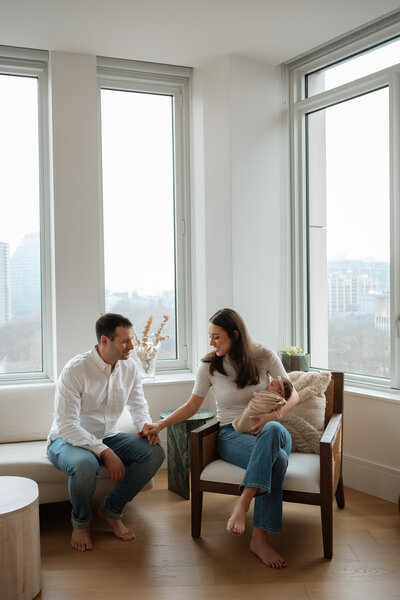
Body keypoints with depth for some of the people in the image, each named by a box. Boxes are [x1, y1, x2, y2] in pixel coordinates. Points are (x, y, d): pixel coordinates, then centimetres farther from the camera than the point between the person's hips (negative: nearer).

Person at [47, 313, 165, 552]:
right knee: (85, 464, -40)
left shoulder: (130, 367, -3)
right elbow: (66, 425, -26)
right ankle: (81, 522, -7)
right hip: (67, 440, -5)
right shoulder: (75, 370, -23)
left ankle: (112, 510, 2)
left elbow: (138, 405, 9)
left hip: (107, 438, 6)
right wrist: (105, 453, -34)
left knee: (155, 452, -18)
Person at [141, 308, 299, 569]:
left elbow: (293, 394, 0)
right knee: (276, 459, -36)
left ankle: (242, 505, -42)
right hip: (232, 435, -1)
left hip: (268, 429, 1)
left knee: (272, 430, -41)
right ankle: (260, 537, -35)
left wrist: (274, 415, -20)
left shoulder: (264, 356, -1)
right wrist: (160, 425, -1)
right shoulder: (209, 366, 1)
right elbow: (192, 406, 10)